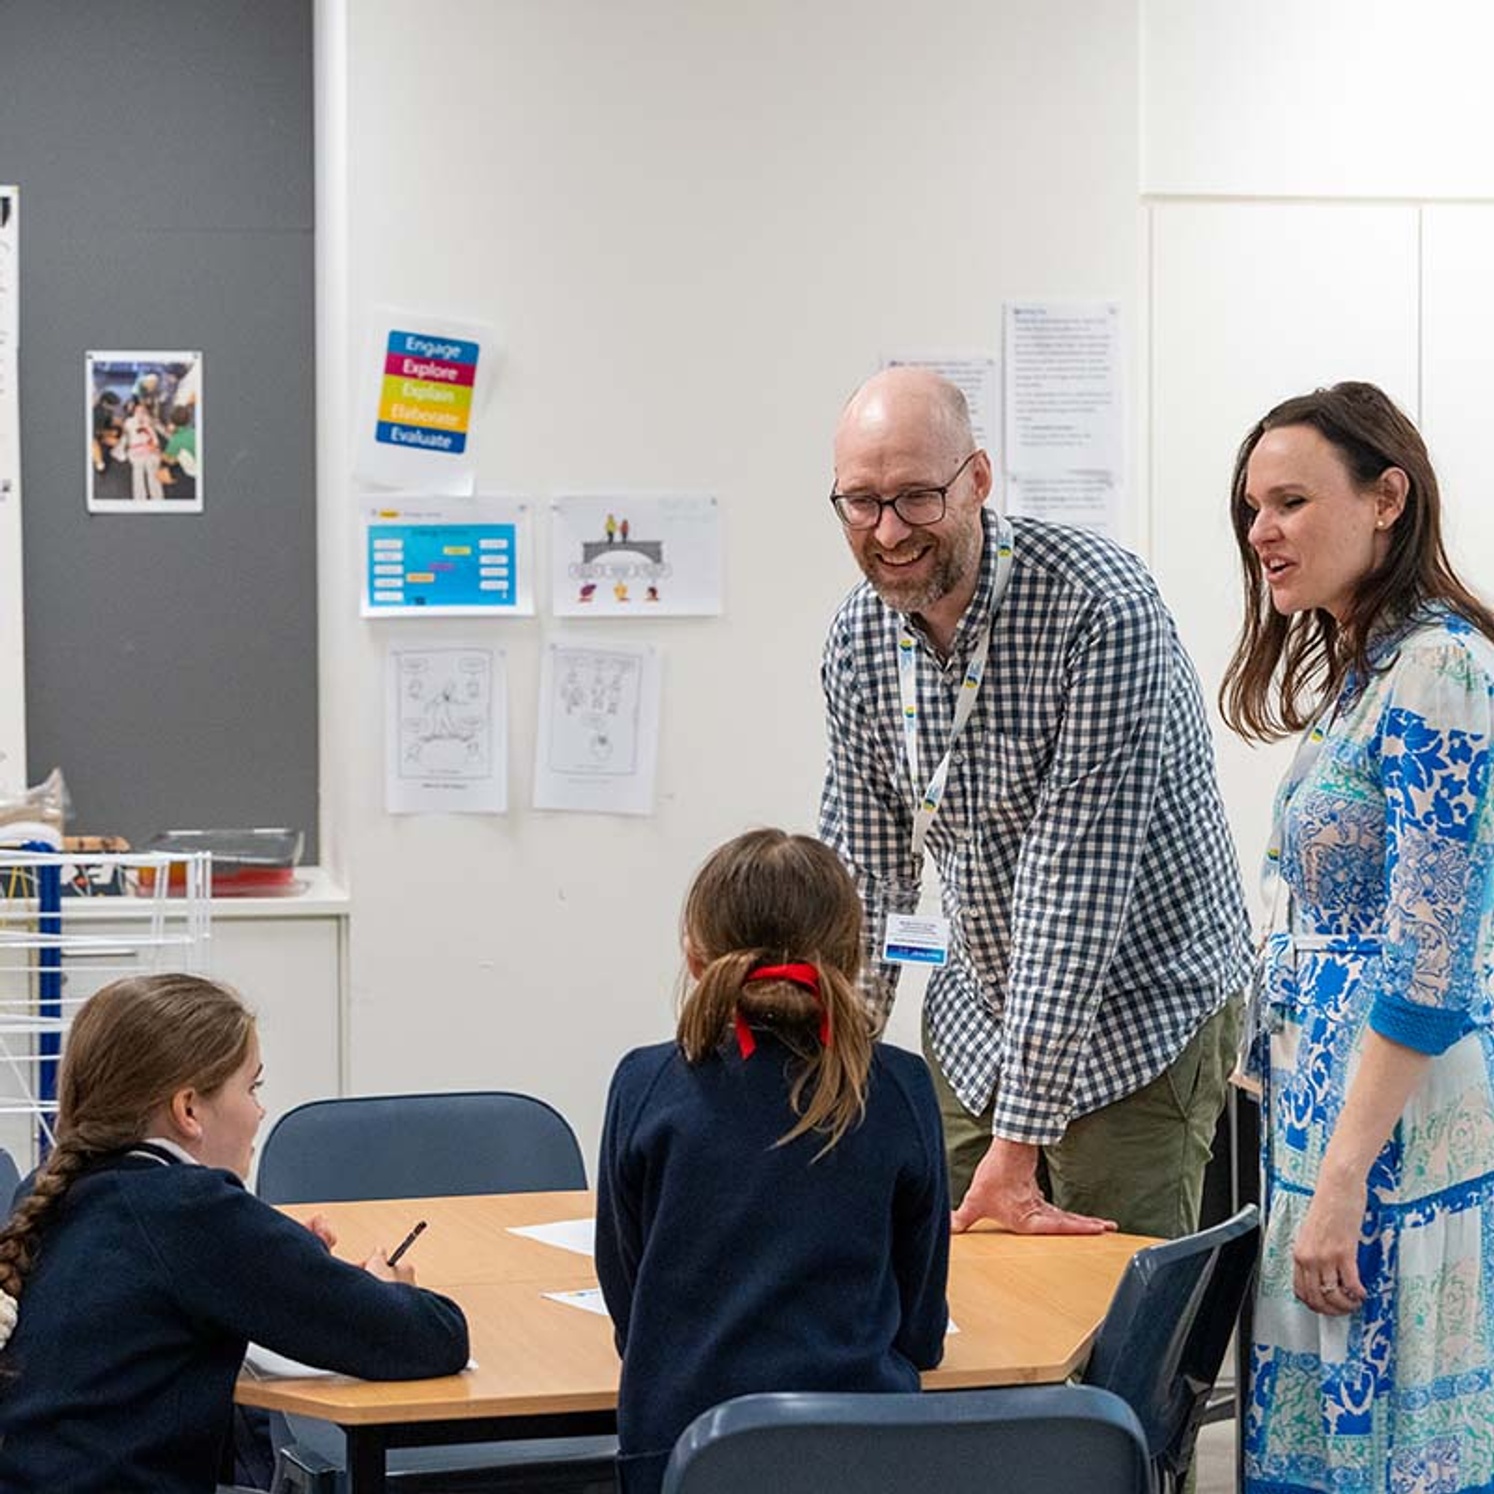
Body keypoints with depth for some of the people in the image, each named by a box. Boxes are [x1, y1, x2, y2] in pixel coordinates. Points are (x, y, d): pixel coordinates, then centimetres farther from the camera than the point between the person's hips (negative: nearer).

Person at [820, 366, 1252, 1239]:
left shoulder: (1101, 607, -27)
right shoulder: (861, 636, -5)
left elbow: (1077, 879, -28)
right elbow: (866, 871, 4)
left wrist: (1020, 1141, -28)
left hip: (1140, 1016, -6)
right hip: (976, 1018, 6)